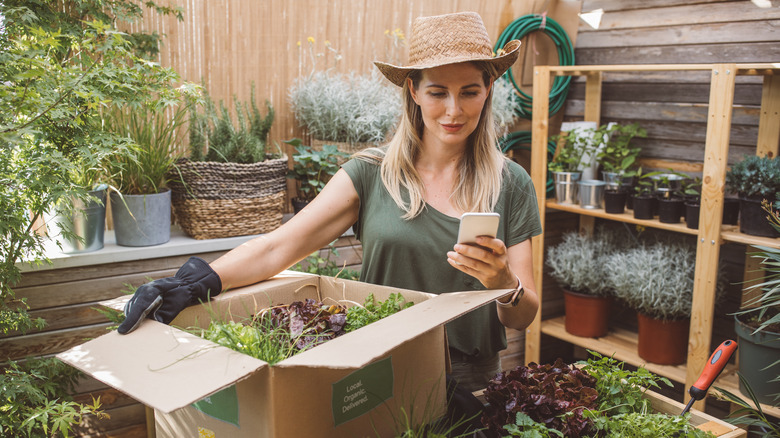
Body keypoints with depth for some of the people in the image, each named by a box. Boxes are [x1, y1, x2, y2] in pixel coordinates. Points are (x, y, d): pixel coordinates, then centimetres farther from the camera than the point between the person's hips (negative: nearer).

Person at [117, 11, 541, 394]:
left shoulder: (510, 184, -1)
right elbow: (279, 246, -9)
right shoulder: (372, 172, -3)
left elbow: (523, 317, 1)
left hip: (470, 390, 1)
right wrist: (199, 280, -24)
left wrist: (503, 282, -21)